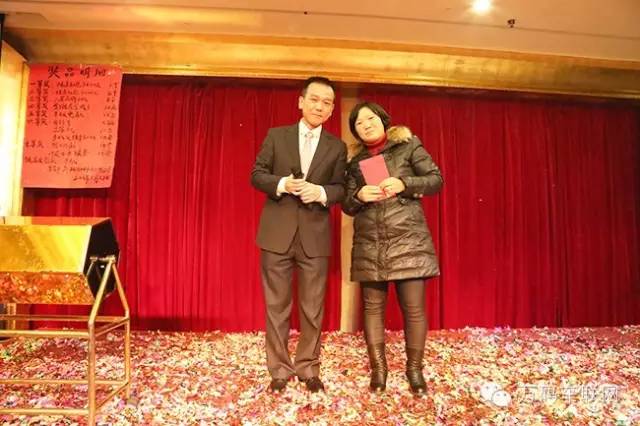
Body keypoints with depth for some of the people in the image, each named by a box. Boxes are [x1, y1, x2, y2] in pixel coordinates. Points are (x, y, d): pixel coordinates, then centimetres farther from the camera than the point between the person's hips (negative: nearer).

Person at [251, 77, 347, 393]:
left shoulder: (337, 147, 9)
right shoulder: (276, 136, 7)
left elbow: (341, 188, 6)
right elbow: (257, 174, 4)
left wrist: (321, 192, -16)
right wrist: (280, 184, -15)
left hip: (315, 235, 1)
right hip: (277, 232, 0)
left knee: (313, 307, 8)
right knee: (277, 305, 7)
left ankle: (308, 369, 24)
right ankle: (279, 370, 21)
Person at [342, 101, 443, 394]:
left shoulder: (408, 146, 7)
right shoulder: (355, 163, 15)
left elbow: (436, 180, 2)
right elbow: (347, 206, 13)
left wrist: (404, 184, -14)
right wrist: (359, 196, -9)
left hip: (408, 240, -3)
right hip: (369, 245, 3)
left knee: (414, 307, -2)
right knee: (372, 306, 5)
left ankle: (414, 368, 15)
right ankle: (378, 368, 18)